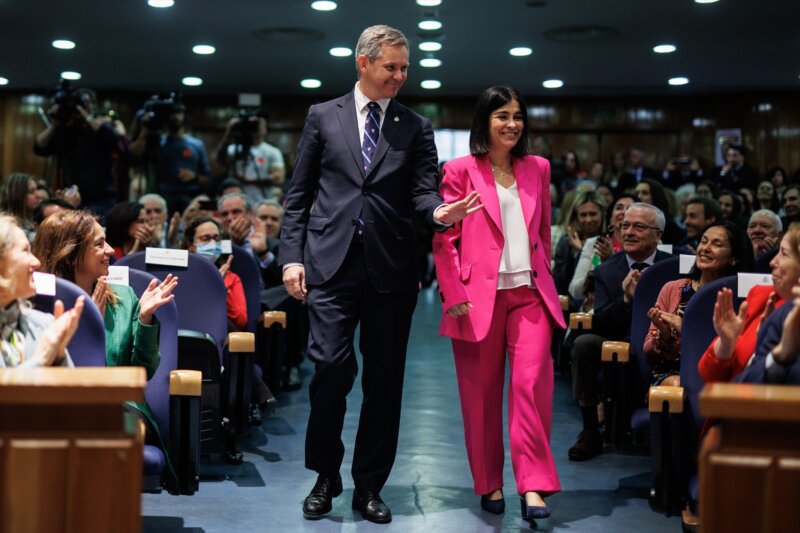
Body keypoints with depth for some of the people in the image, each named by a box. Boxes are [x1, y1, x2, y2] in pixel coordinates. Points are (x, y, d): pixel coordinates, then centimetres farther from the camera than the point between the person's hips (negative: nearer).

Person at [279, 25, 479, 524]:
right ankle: (326, 475, 11)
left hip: (390, 267, 1)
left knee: (384, 378, 5)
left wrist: (439, 211, -22)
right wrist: (292, 255, 0)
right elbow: (299, 193, 8)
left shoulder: (416, 127, 10)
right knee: (333, 366, -9)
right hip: (331, 261, -1)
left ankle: (370, 485, 18)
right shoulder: (323, 117, 9)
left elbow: (422, 191, 2)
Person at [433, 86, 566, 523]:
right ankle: (489, 484, 19)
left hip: (529, 292, 3)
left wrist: (545, 280, 15)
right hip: (479, 295, -2)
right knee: (481, 392, 5)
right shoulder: (461, 170, 0)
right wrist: (455, 295, -8)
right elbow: (443, 238, -2)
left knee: (532, 381, -10)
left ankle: (533, 485, -6)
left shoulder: (537, 169, 13)